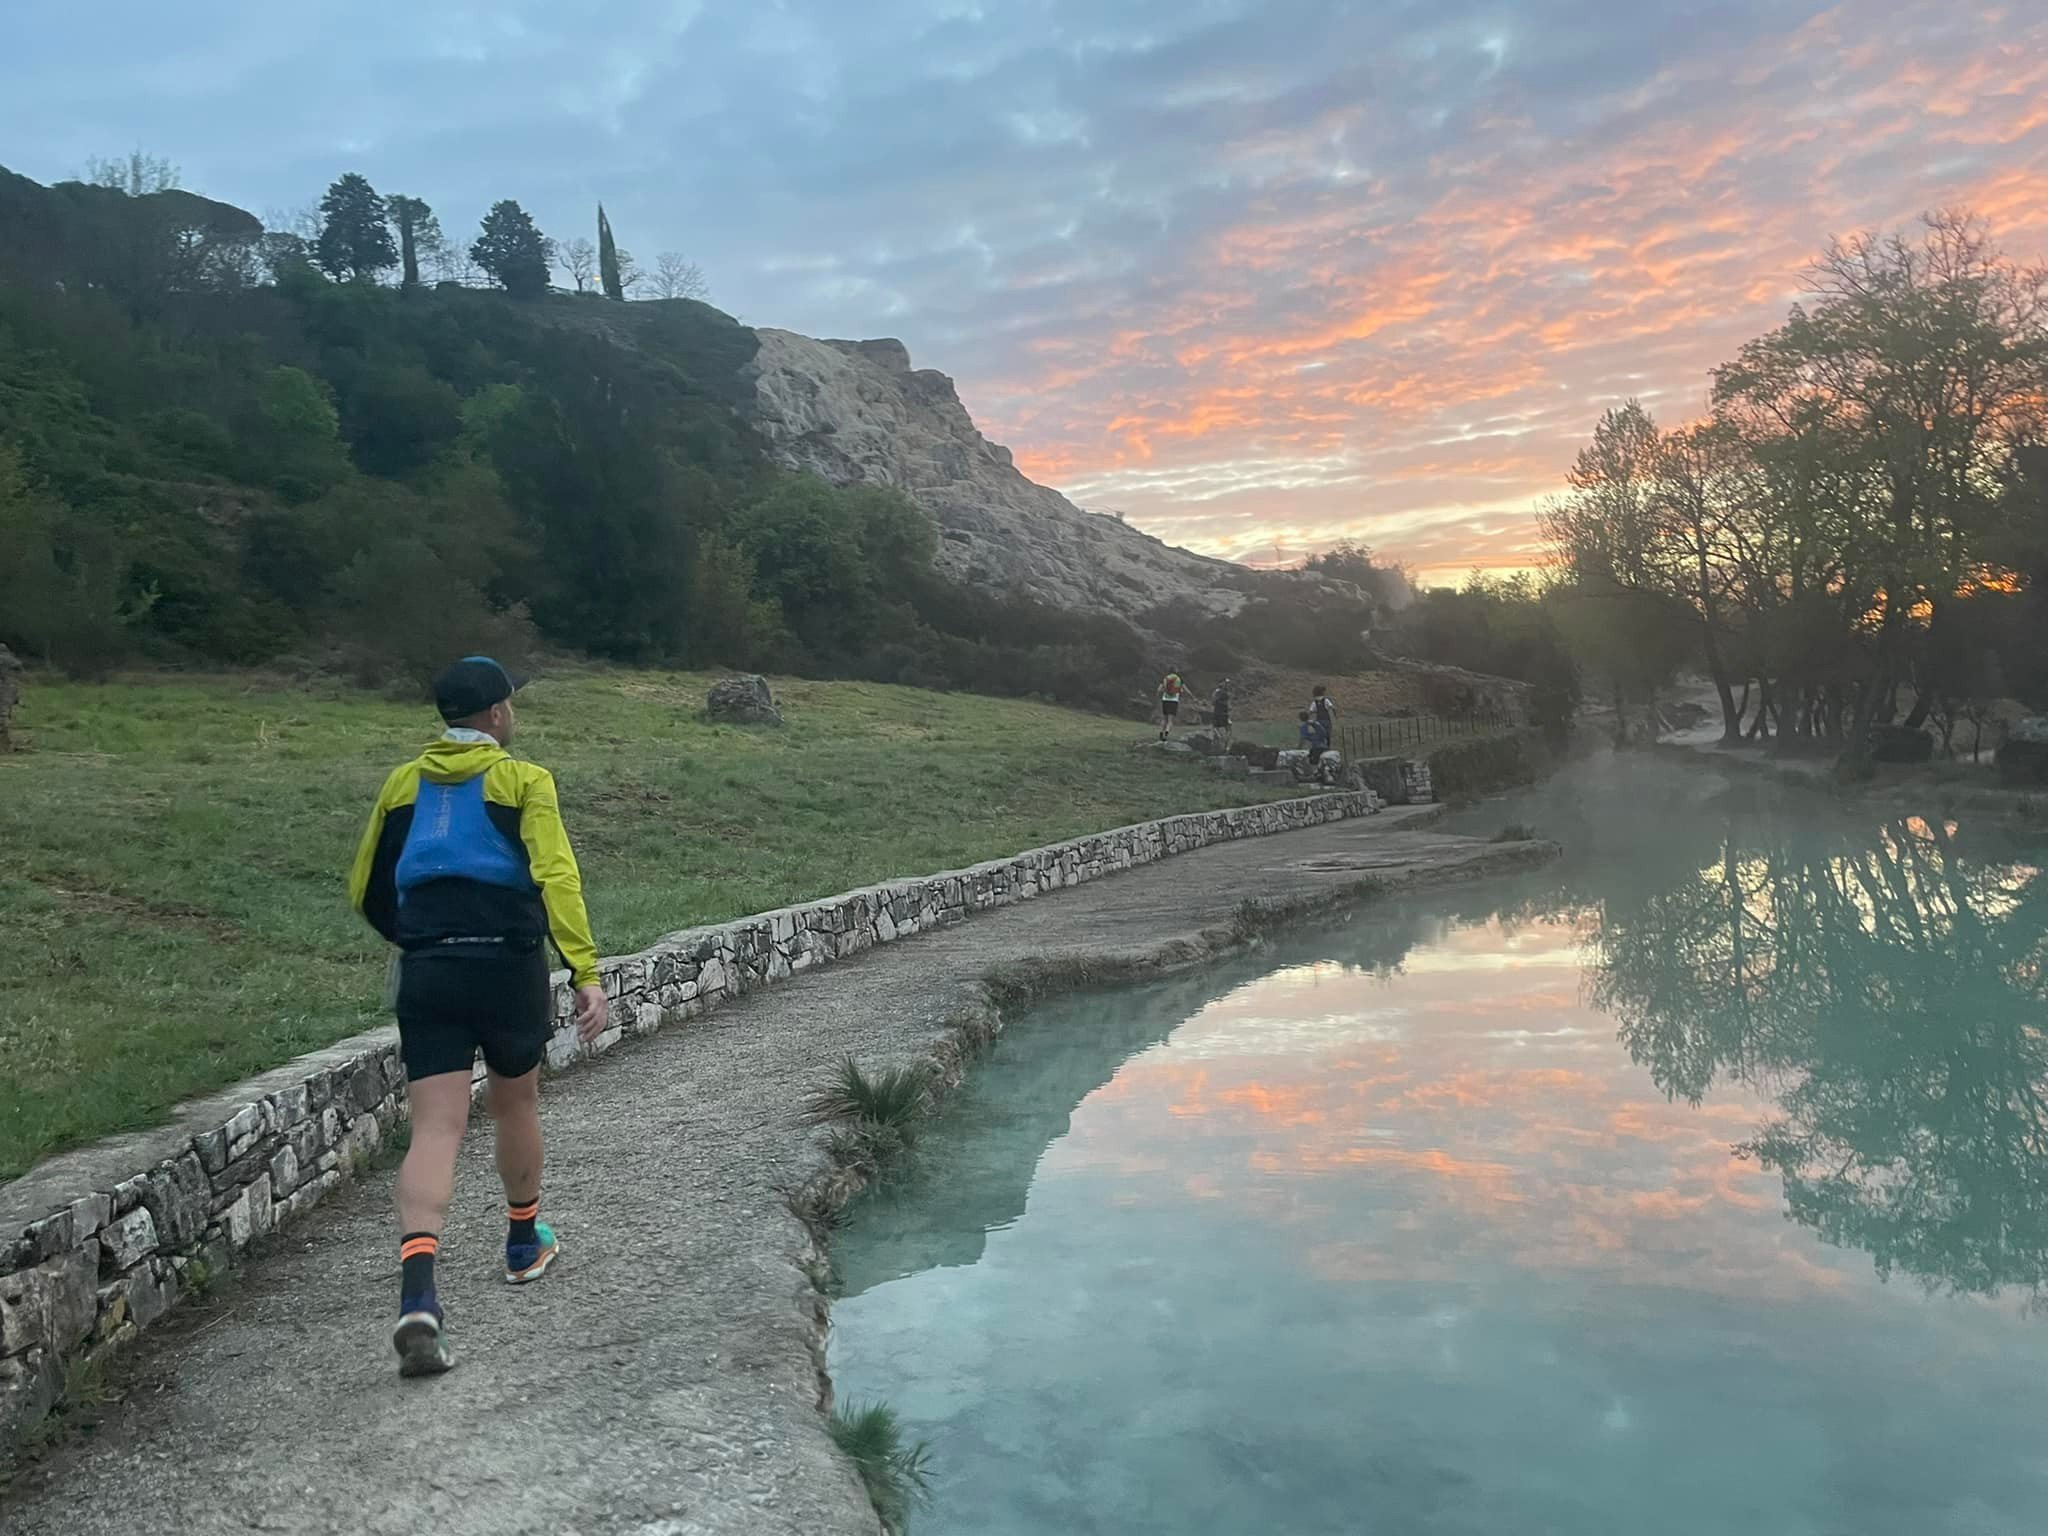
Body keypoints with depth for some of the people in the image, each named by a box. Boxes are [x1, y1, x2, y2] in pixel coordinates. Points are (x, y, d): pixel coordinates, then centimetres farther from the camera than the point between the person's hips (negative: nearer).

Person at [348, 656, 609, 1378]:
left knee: (435, 1129, -1)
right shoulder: (524, 780, -2)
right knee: (516, 1105, 20)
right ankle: (524, 1243, 41)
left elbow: (366, 891, 16)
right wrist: (587, 974, -19)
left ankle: (418, 1298, -18)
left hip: (426, 973, 2)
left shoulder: (402, 783, 11)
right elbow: (556, 878, -16)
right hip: (508, 965, -2)